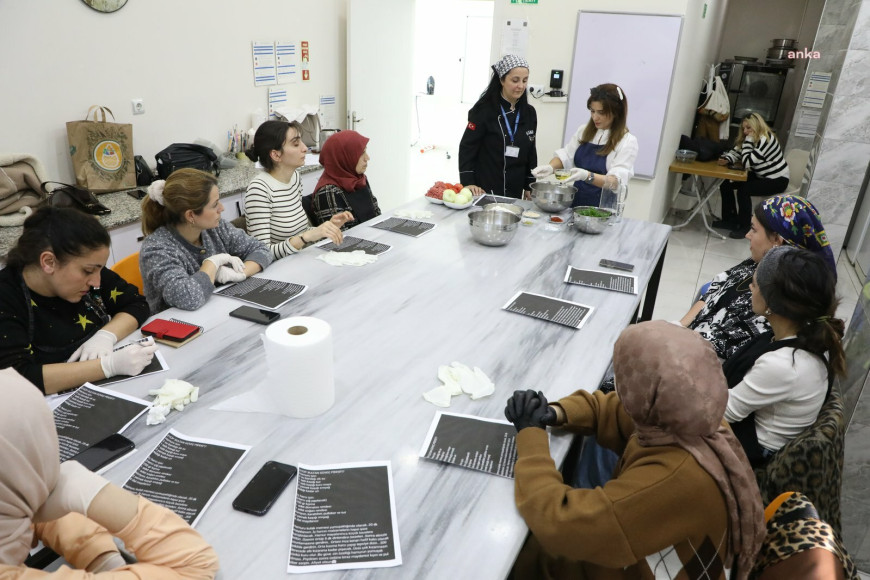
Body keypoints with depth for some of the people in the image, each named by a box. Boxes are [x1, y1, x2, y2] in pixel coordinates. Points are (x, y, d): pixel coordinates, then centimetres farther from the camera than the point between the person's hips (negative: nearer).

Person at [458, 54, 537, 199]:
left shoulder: (529, 113, 6)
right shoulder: (484, 110, -9)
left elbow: (530, 152, 12)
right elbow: (467, 147, -9)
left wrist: (530, 186, 11)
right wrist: (468, 182, -15)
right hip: (484, 191, -5)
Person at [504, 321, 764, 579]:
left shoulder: (676, 479, -40)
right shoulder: (685, 418, -17)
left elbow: (558, 524, -38)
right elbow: (609, 409, 2)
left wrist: (530, 433, -26)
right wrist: (554, 413, -16)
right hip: (641, 556, 6)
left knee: (519, 557, 7)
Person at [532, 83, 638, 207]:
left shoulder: (627, 141, -6)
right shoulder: (584, 131, 10)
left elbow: (617, 182, -13)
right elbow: (565, 156, 9)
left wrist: (587, 176, -30)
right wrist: (551, 167, -14)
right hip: (575, 201, 4)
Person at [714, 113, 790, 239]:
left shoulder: (766, 140, -25)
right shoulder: (753, 139, 2)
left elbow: (747, 162, -28)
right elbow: (735, 152, 1)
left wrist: (749, 140, -26)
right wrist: (726, 159, -19)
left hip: (777, 180, -9)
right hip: (760, 176, 9)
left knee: (744, 189, -29)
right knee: (727, 184, -2)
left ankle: (744, 227, -18)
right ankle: (729, 220, 8)